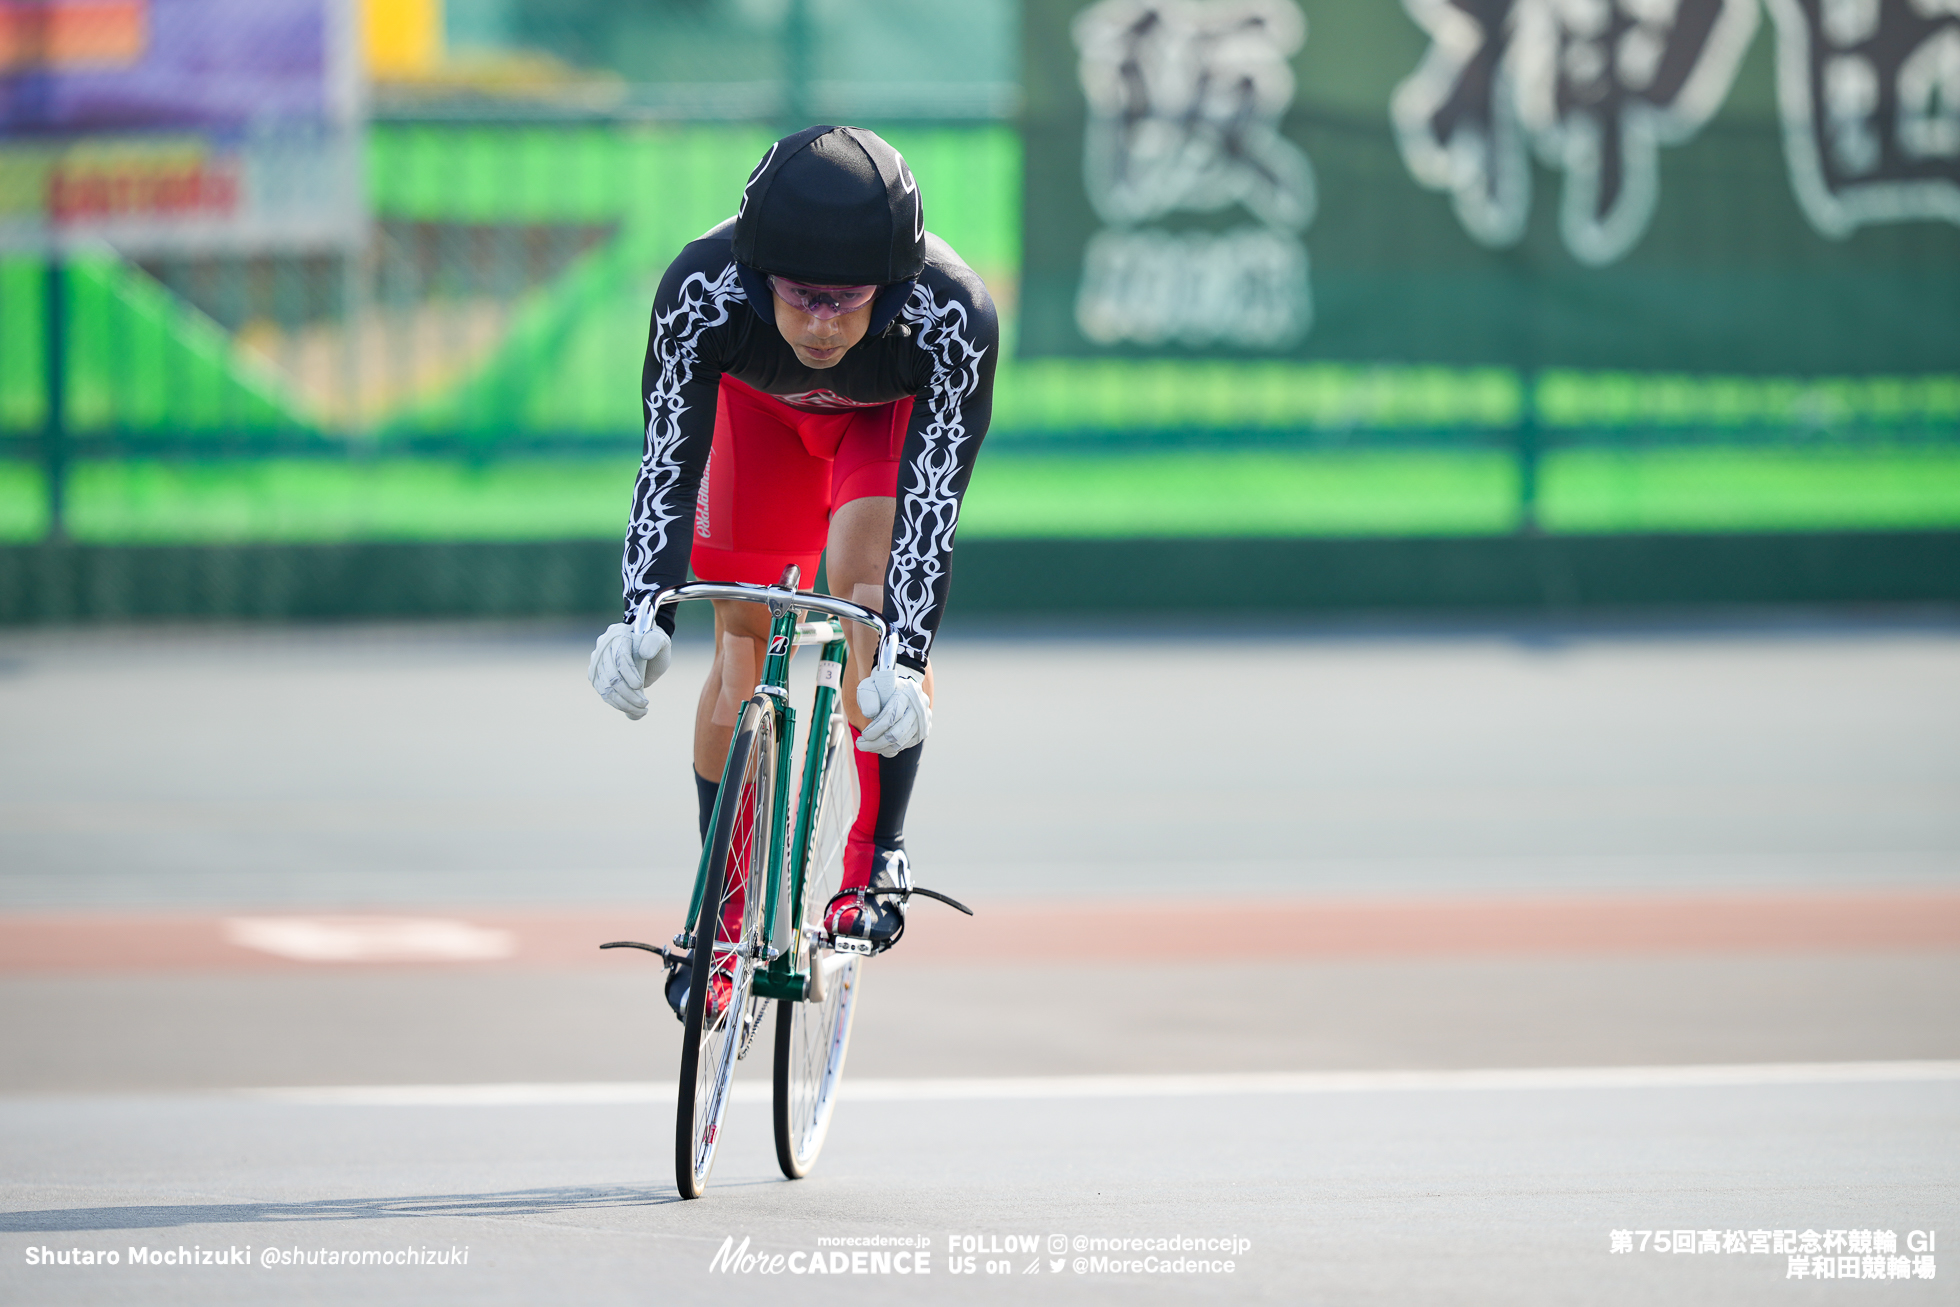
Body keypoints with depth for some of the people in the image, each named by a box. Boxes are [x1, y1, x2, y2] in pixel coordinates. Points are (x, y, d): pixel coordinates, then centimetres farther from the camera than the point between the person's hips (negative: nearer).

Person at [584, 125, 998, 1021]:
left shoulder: (954, 318, -42)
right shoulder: (703, 291, -40)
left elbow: (932, 504, -42)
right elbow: (669, 464, -36)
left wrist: (907, 665, -52)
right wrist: (642, 620, -49)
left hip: (893, 411, -2)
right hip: (761, 405, 2)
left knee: (864, 574, -27)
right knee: (744, 639, 0)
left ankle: (877, 857, -17)